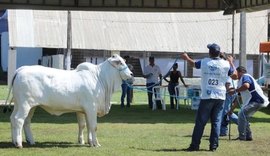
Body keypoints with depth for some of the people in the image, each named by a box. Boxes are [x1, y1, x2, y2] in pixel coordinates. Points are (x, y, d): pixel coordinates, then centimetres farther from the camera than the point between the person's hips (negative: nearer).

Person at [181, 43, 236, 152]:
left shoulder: (204, 62, 1)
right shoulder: (226, 64, 0)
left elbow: (194, 64, 22)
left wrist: (187, 58, 43)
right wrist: (231, 62, 28)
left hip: (206, 97, -1)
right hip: (220, 97, 1)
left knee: (200, 121, 3)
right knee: (216, 121, 7)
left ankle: (195, 145, 4)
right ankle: (213, 145, 4)